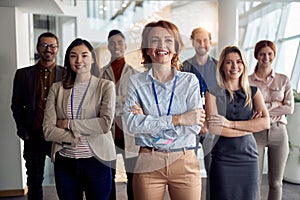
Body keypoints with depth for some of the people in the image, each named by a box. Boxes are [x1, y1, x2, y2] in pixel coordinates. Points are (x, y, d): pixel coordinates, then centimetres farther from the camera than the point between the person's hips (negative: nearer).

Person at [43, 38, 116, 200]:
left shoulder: (106, 86, -1)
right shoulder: (57, 88, 5)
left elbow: (106, 123, -14)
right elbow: (48, 130, -2)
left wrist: (68, 124, -11)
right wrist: (75, 139, -14)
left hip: (96, 161, -2)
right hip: (64, 162, 2)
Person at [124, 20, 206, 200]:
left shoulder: (190, 80, 2)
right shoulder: (136, 82, 1)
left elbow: (195, 126, -8)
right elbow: (132, 123, -12)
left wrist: (148, 120, -12)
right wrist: (178, 119, -16)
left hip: (185, 162, 1)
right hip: (148, 163, 0)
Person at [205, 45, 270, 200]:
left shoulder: (253, 92, 8)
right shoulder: (214, 92, -1)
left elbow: (266, 123, -7)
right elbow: (213, 128, -13)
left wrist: (230, 123, -15)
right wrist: (250, 126, -7)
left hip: (249, 157, 3)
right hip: (222, 159, -3)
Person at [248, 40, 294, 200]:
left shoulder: (284, 80, 8)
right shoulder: (248, 81, 0)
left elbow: (290, 108, -2)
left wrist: (263, 108, -10)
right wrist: (275, 104, -11)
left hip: (278, 132, 2)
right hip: (256, 132, -2)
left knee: (276, 182, 9)